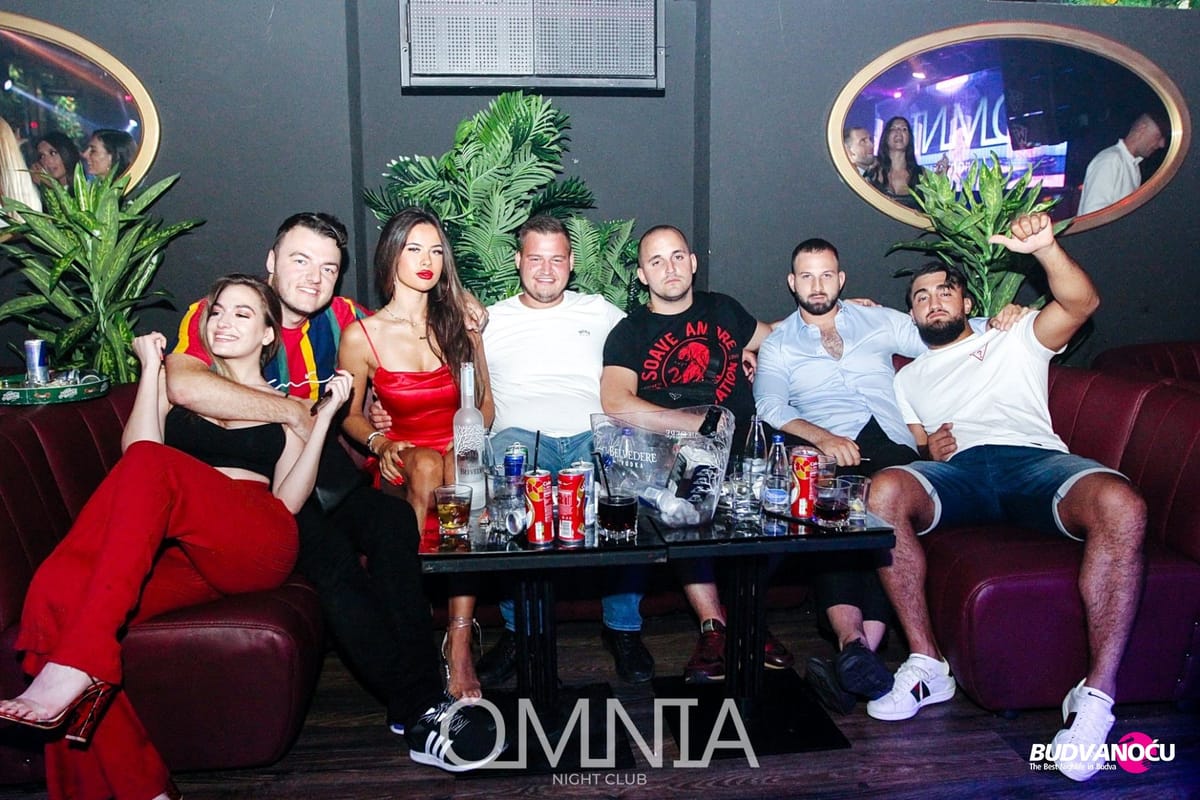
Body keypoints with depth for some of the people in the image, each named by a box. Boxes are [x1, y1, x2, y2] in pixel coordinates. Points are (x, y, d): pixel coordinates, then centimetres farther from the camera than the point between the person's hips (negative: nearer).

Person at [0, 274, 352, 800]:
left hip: (257, 545, -2)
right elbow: (135, 447, 7)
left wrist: (326, 416, 4)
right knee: (58, 598, -30)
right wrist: (151, 367, 8)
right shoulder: (179, 386, 29)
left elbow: (287, 502, 9)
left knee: (150, 463, -31)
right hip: (177, 554, 3)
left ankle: (73, 667, -38)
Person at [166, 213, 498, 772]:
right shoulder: (213, 315, -10)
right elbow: (182, 384, -33)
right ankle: (418, 710, -26)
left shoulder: (341, 318, 8)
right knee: (329, 551, -30)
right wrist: (290, 412, -27)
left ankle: (421, 691, -20)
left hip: (318, 472, 6)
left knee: (393, 521, -22)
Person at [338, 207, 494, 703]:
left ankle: (459, 642, -39)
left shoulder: (459, 323, 7)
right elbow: (349, 413, 9)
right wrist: (381, 443, -11)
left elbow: (485, 404, 12)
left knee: (461, 469, -37)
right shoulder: (361, 336, 1)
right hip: (402, 466, -1)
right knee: (428, 465, -38)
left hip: (463, 457, 1)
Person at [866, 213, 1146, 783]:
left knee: (1121, 505, -36)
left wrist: (1045, 247, -11)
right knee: (884, 490, -35)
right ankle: (926, 665, -27)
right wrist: (928, 449, 0)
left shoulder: (1015, 341, 27)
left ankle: (1096, 694, -31)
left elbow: (1081, 303, 8)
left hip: (1034, 458, -1)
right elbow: (916, 446, 26)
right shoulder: (908, 378, 34)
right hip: (956, 469, 1)